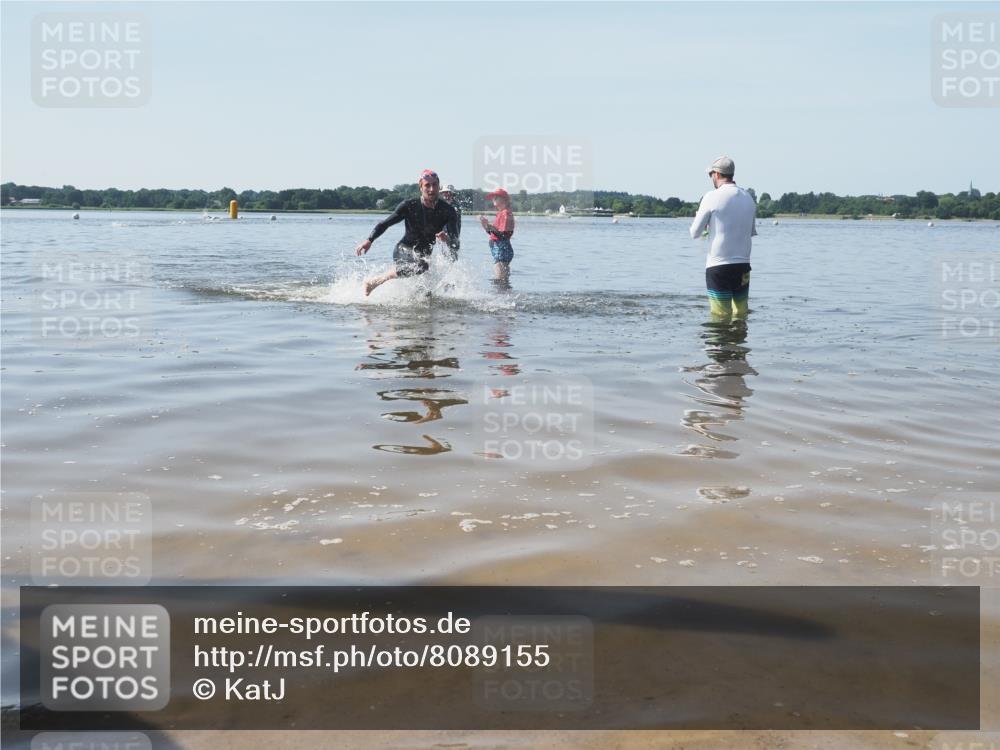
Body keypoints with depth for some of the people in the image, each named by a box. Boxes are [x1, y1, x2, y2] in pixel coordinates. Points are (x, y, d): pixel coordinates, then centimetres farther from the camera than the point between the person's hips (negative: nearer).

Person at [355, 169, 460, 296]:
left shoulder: (447, 211, -12)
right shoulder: (409, 205, -14)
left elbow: (455, 245, -20)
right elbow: (385, 223, -5)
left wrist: (447, 239, -44)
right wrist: (369, 240, -19)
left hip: (424, 255, 4)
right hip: (403, 251, -4)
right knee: (421, 266, -36)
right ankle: (374, 281, -26)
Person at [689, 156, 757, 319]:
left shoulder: (712, 197, -9)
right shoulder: (748, 198, 8)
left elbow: (695, 233, -5)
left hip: (718, 266, -5)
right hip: (743, 266, 5)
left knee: (720, 317, -2)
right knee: (741, 315, 12)